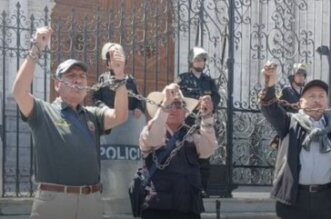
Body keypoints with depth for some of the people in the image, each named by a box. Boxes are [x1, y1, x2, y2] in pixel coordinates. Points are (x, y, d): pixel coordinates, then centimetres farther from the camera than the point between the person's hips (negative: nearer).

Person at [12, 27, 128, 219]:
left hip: (91, 200, 4)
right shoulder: (43, 111, 4)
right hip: (53, 199, -4)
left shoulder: (93, 115, 15)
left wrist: (119, 76, -15)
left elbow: (120, 116, -2)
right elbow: (19, 93, -13)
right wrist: (36, 51, -17)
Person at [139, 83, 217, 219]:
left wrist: (207, 116, -23)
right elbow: (152, 140, -18)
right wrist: (165, 105, -25)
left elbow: (208, 149, -9)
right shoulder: (150, 133, 6)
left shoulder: (192, 136, 10)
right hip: (157, 207, -2)